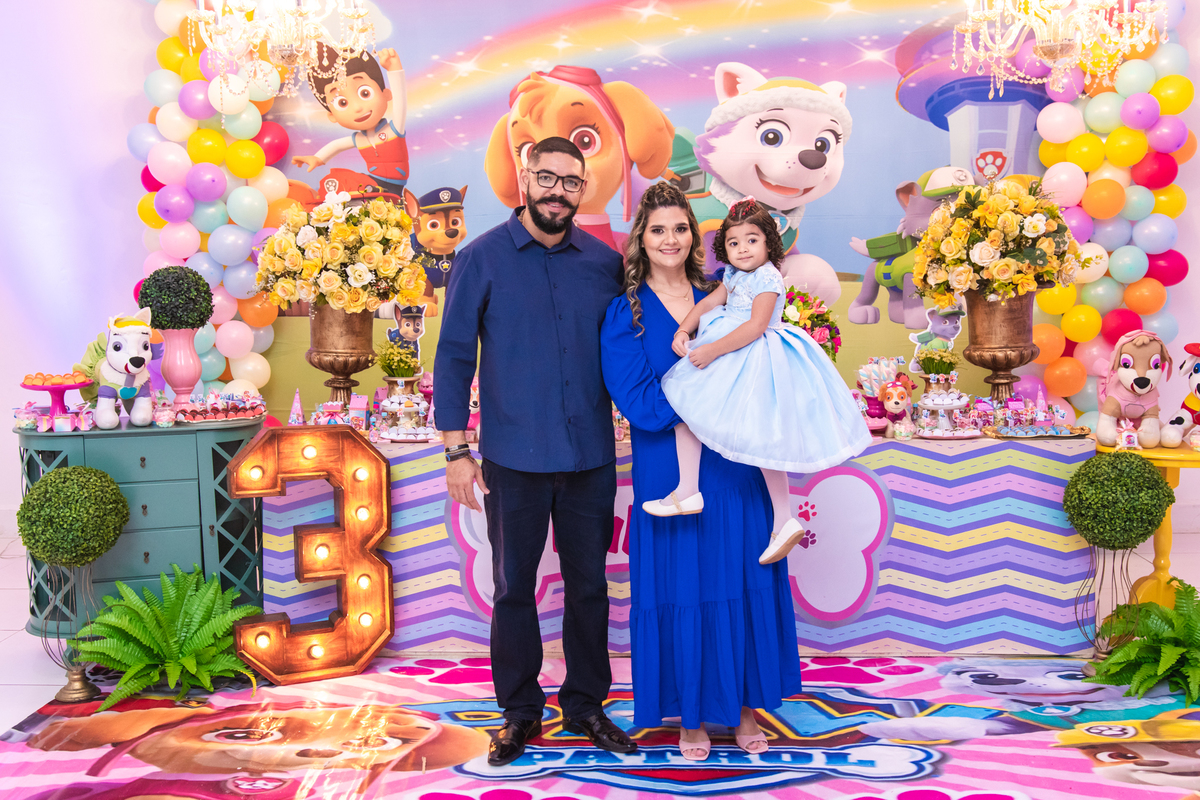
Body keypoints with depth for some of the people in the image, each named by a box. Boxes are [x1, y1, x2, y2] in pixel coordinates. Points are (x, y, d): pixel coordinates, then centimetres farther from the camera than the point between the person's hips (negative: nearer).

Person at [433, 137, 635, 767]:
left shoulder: (604, 262, 4)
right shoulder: (482, 259, -2)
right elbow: (454, 355, -1)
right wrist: (456, 450, -5)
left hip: (591, 456, 2)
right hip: (514, 459, -2)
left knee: (589, 585, 11)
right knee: (513, 588, 9)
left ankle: (585, 704, 28)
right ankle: (520, 711, 24)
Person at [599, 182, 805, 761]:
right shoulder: (625, 313, -2)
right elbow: (639, 403, -12)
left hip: (734, 467, 3)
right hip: (669, 470, -3)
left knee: (743, 582, 7)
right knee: (683, 588, 3)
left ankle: (744, 708, 23)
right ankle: (691, 715, 20)